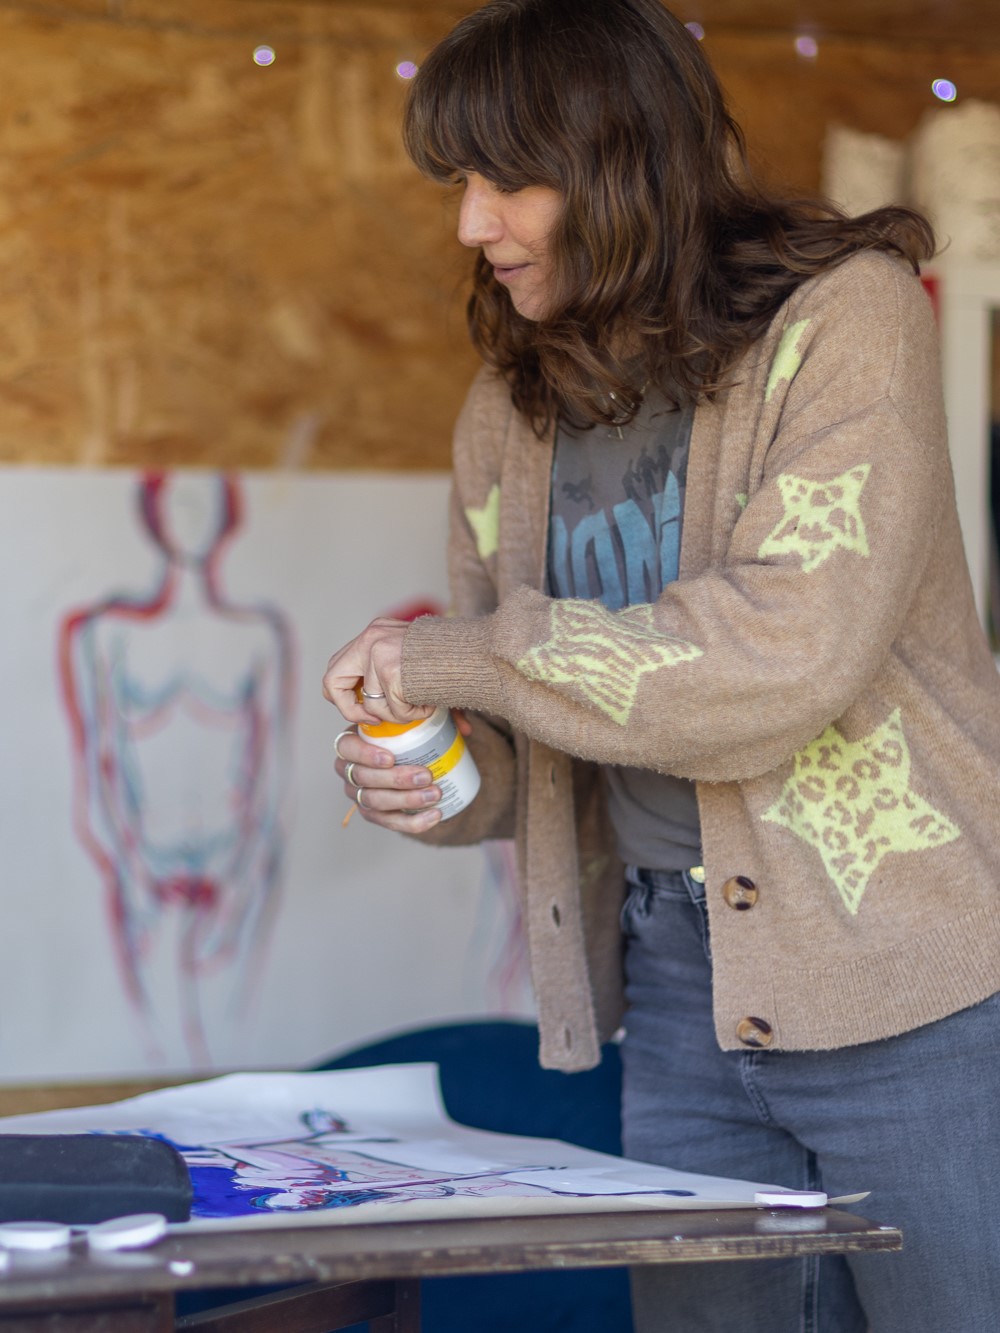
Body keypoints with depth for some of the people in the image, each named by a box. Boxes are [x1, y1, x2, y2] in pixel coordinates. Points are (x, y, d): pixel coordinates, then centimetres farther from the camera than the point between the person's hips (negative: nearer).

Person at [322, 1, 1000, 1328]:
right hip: (680, 992, 6)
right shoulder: (511, 411, 10)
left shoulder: (849, 313, -10)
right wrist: (441, 781, -6)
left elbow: (793, 650, -22)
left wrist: (461, 653, -15)